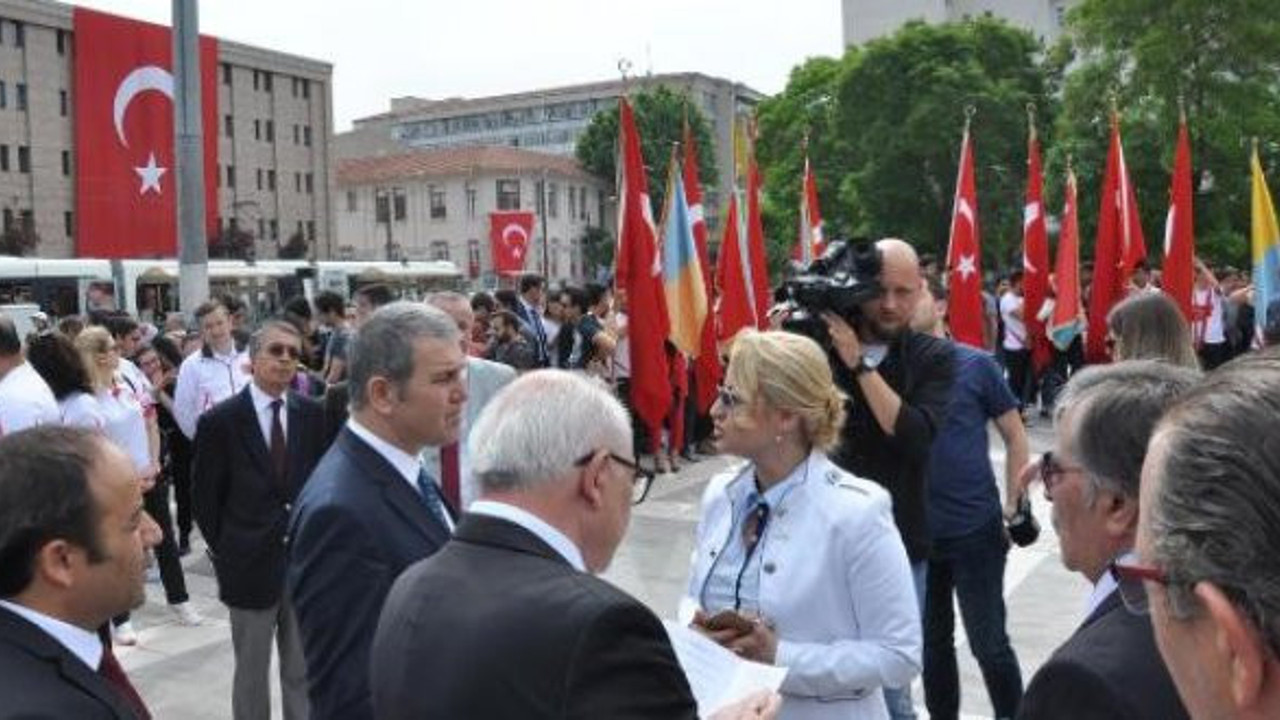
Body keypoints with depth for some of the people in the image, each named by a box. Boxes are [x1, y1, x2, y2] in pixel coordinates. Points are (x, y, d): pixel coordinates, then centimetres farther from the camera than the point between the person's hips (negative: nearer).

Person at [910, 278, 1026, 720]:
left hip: (975, 527, -2)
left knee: (989, 644, 5)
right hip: (915, 531, 2)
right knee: (932, 642, 16)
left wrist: (1014, 506, -1)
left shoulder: (976, 364, -4)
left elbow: (1015, 435, 4)